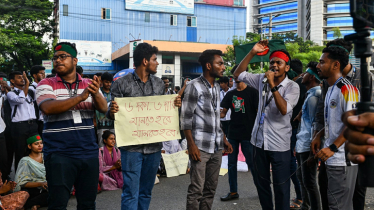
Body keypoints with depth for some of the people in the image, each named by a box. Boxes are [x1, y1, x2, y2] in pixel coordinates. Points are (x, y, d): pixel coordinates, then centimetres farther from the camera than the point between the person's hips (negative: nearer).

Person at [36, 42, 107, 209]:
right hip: (59, 154, -3)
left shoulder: (89, 84, 10)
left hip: (89, 153, 3)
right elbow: (48, 108, -18)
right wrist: (80, 97, -26)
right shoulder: (46, 84, 0)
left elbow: (103, 109, -2)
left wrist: (96, 94, -24)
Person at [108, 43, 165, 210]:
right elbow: (113, 114, -2)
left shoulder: (159, 84, 9)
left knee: (146, 192, 15)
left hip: (154, 146, 5)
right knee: (131, 193, -2)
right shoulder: (122, 84, -4)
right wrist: (112, 112, -24)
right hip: (132, 147, -4)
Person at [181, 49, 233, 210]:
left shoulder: (216, 87, 14)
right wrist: (191, 145, -16)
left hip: (216, 148, 7)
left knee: (211, 188, 11)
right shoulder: (194, 86, -7)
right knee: (197, 189, -3)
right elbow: (185, 118, -10)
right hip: (200, 147, -7)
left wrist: (224, 140, 16)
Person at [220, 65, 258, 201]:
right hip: (232, 134, 5)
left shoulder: (252, 92, -4)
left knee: (252, 163, 1)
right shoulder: (230, 94, 10)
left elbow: (259, 112, -6)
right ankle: (233, 191, 20)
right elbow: (223, 112, 10)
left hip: (248, 134, -5)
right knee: (231, 163, 9)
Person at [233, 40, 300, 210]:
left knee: (281, 186, 5)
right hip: (259, 141, 5)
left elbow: (284, 110, -23)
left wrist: (273, 86, -26)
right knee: (261, 183, 17)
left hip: (279, 144, -4)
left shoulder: (292, 87, -9)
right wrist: (252, 52, -7)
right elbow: (238, 74, 2)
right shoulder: (262, 80, 4)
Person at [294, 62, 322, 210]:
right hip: (302, 145, 10)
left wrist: (312, 149, -19)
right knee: (302, 176, 20)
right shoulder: (310, 95, 15)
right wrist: (298, 144, 18)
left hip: (308, 147, -10)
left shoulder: (314, 96, -15)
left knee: (309, 181, -3)